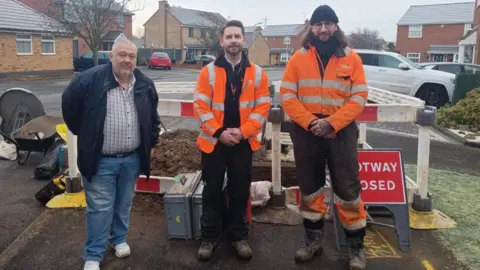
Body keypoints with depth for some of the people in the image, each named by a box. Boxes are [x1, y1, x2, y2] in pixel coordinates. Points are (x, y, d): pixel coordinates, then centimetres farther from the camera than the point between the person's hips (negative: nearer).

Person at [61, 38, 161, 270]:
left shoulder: (145, 85, 3)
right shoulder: (91, 79, -12)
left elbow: (153, 117, 17)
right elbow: (69, 103, 0)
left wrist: (151, 142, 16)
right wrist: (83, 133, 3)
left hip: (132, 159, 4)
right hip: (100, 160, -4)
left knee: (124, 205, 19)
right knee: (99, 208, 2)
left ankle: (119, 239, 40)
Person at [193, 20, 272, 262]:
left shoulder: (257, 73, 1)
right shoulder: (208, 71, -2)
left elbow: (262, 108, -2)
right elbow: (201, 107, -6)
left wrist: (243, 132, -13)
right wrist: (220, 132, -15)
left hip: (243, 142, 1)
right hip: (214, 141, -1)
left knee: (240, 191, 11)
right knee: (212, 191, 8)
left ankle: (239, 235, 27)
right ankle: (209, 237, 23)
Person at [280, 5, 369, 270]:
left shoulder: (351, 58, 2)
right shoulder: (298, 58, 3)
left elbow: (359, 97, -4)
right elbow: (287, 95, -3)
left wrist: (332, 122, -16)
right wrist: (310, 122, -15)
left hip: (341, 132, -1)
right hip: (306, 132, 1)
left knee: (348, 189, 2)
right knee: (309, 188, 12)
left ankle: (356, 245, 18)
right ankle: (313, 239, 29)